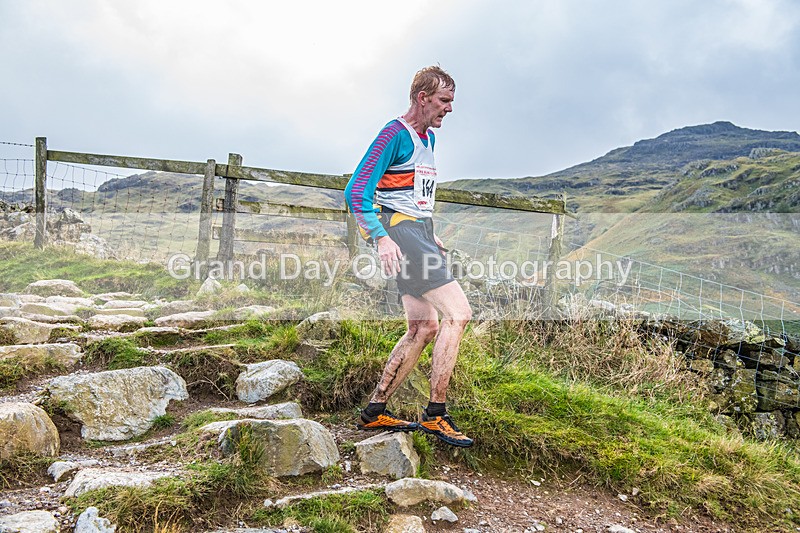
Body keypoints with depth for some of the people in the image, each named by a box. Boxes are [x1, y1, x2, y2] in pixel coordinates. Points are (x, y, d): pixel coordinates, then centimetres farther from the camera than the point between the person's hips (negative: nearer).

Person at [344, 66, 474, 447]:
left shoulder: (429, 138, 20)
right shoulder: (395, 134, -9)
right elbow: (356, 191, -17)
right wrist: (382, 237, -29)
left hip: (417, 231, 10)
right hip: (399, 230, -10)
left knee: (424, 326, 9)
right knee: (457, 313, -16)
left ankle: (374, 412, 16)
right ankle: (435, 413, -8)